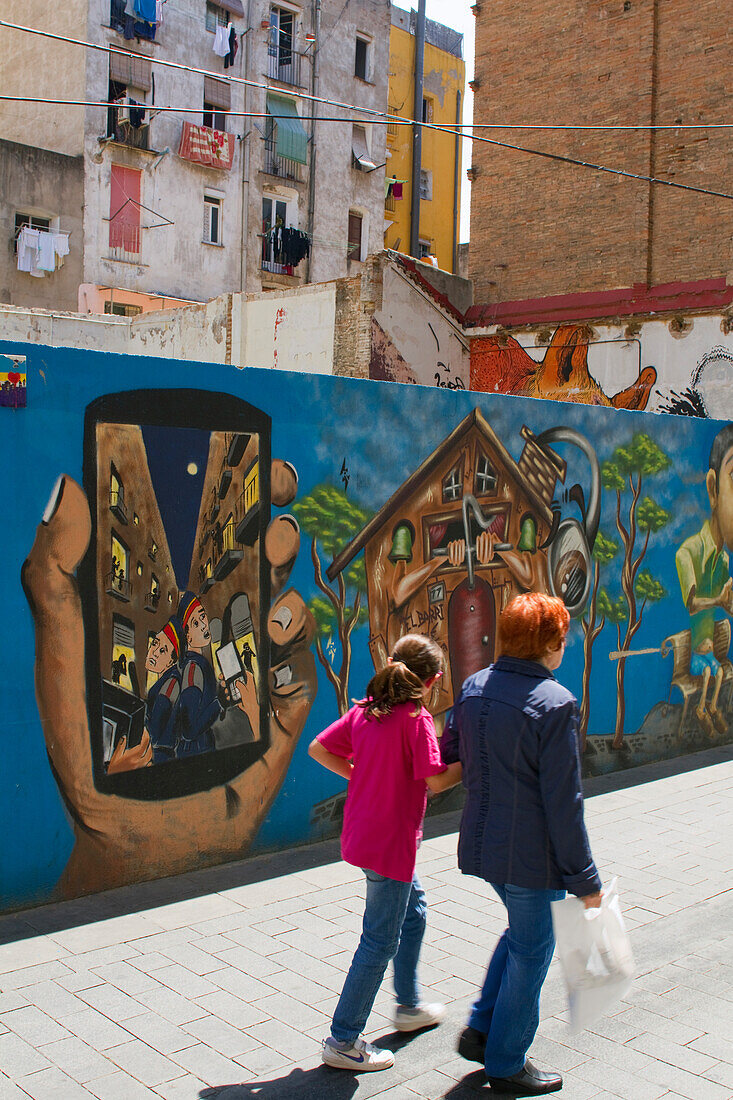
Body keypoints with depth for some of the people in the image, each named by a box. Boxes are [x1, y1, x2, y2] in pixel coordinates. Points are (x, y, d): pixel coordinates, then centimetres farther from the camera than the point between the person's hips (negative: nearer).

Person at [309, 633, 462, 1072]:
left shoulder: (365, 710, 4)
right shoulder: (415, 719, -19)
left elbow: (318, 749, 6)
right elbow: (436, 780, -20)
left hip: (361, 834, 9)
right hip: (391, 843, -9)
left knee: (414, 906, 26)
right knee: (381, 942, 3)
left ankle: (409, 1006, 40)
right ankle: (343, 1041, 13)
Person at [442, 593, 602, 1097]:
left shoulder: (474, 687, 0)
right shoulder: (555, 704, -22)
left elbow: (447, 758, 11)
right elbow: (564, 803, -20)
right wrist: (584, 878, -12)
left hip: (481, 844, 7)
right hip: (532, 856, -7)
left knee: (520, 931, 28)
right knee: (530, 951, 12)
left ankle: (481, 1029, 32)